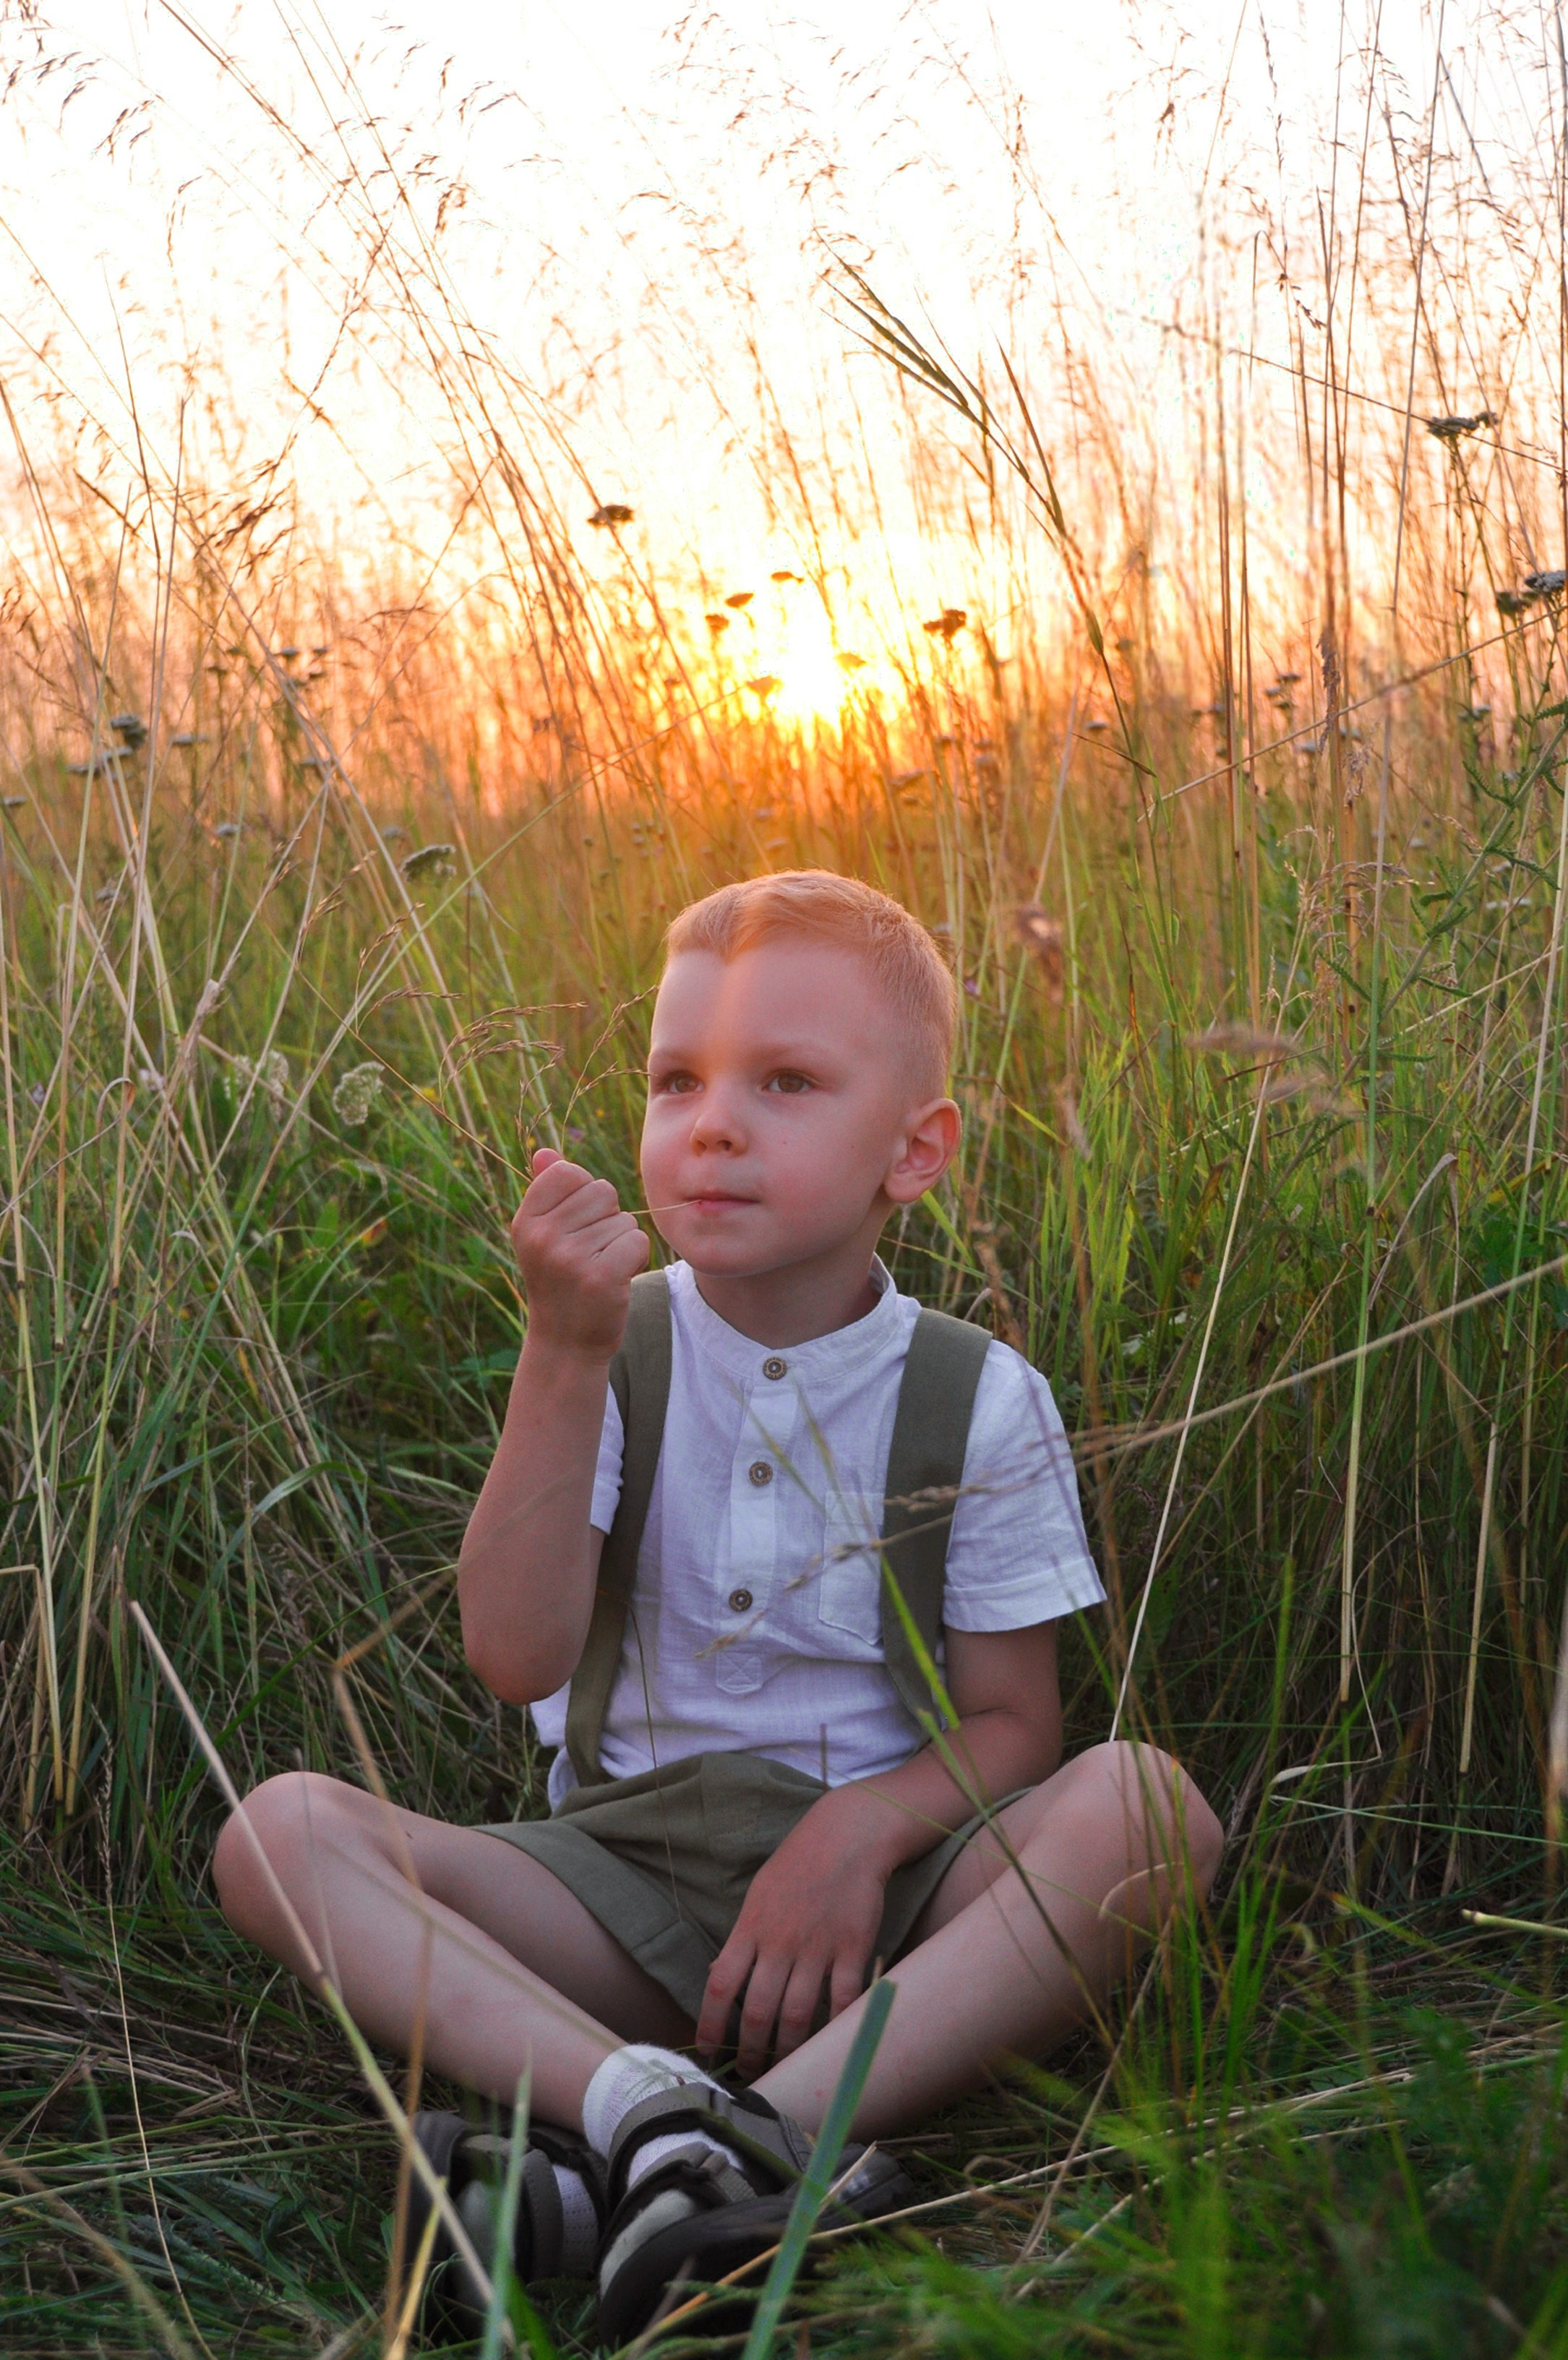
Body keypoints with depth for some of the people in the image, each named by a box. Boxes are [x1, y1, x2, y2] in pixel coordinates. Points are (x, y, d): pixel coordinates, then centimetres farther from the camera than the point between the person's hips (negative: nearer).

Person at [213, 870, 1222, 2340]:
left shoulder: (981, 1401, 0)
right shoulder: (613, 1354, 1)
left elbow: (1008, 1721, 1)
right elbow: (519, 1661, -11)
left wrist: (863, 1826, -20)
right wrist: (563, 1356, -19)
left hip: (880, 1885, -1)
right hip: (626, 1873, 1)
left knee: (1145, 1802, -30)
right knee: (281, 1832, -21)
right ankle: (641, 2100, -39)